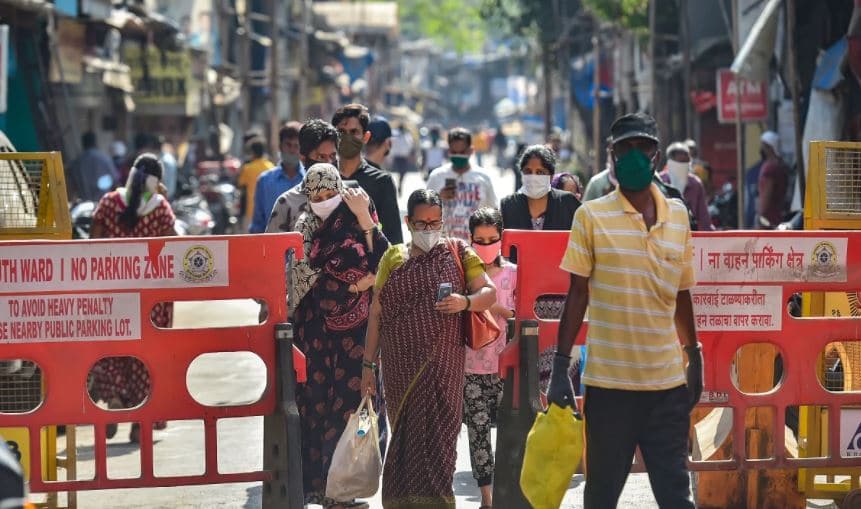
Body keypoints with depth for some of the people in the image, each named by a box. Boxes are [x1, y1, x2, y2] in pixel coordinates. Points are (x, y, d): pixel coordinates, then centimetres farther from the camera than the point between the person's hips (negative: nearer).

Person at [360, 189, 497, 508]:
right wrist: (368, 364, 6)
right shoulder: (393, 258, 10)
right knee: (404, 432, 5)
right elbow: (377, 313, 9)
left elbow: (489, 292, 2)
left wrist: (466, 302, -21)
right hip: (400, 365, 2)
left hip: (442, 363, -2)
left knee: (436, 433, -7)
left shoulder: (457, 252, 6)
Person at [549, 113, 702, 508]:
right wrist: (560, 365, -5)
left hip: (667, 382, 3)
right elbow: (577, 293, -1)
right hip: (608, 379, -2)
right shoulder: (591, 216, -1)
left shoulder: (678, 215, 9)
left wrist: (694, 356, 21)